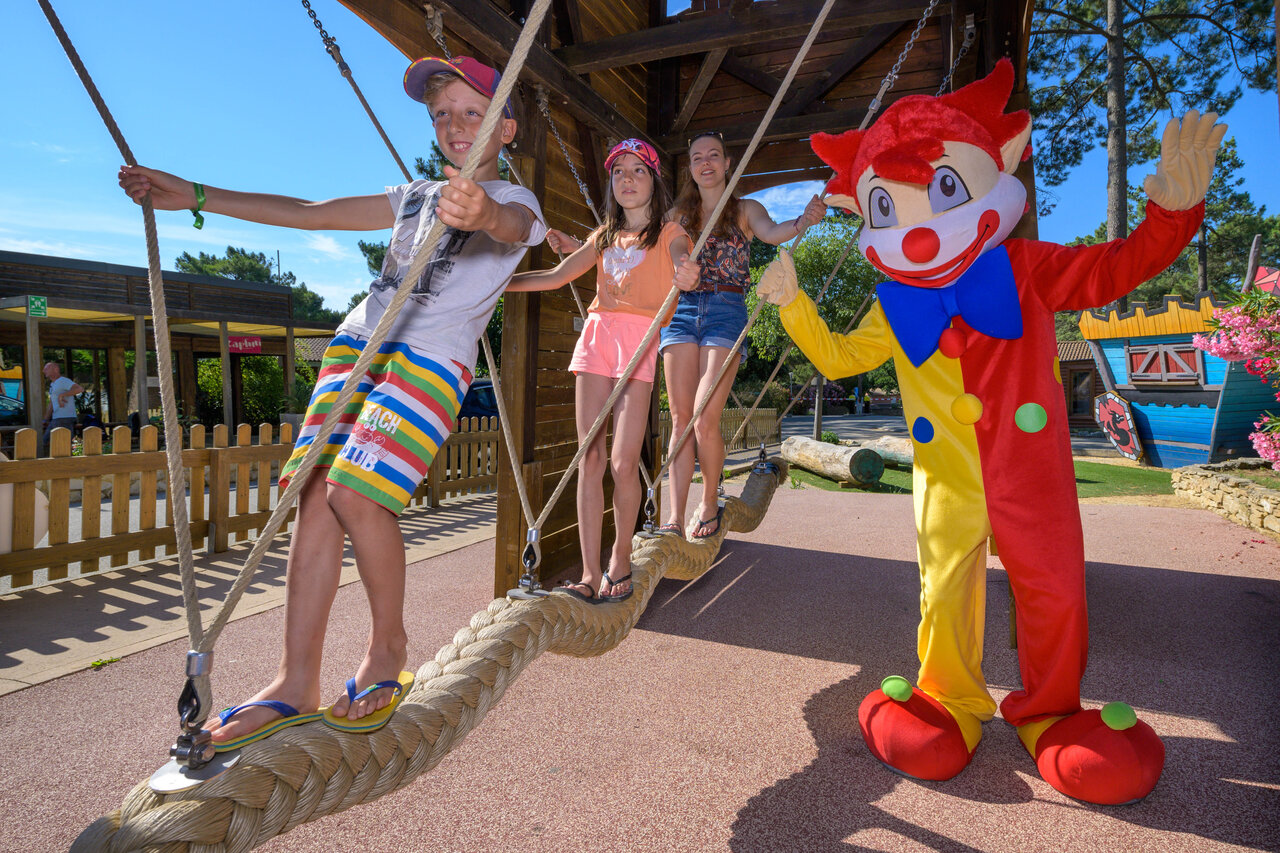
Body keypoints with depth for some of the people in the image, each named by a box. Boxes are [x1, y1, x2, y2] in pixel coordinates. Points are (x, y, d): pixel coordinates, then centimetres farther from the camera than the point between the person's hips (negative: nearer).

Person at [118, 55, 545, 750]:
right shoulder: (415, 196, 25)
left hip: (431, 360, -6)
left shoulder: (517, 202, 6)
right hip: (356, 344, 6)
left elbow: (512, 224, -20)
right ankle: (296, 683, -2)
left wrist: (484, 213, -45)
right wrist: (194, 195, 22)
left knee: (356, 491, -22)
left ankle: (388, 648, -1)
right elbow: (308, 213, 25)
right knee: (316, 496, -6)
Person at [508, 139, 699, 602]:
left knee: (623, 462, -12)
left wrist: (686, 274, -39)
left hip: (639, 340, -4)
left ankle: (620, 559, 8)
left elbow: (680, 262, -13)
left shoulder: (670, 232, 9)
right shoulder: (604, 235, 23)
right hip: (596, 333, 4)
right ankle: (590, 572, 0)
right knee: (590, 459, -3)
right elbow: (557, 276, 19)